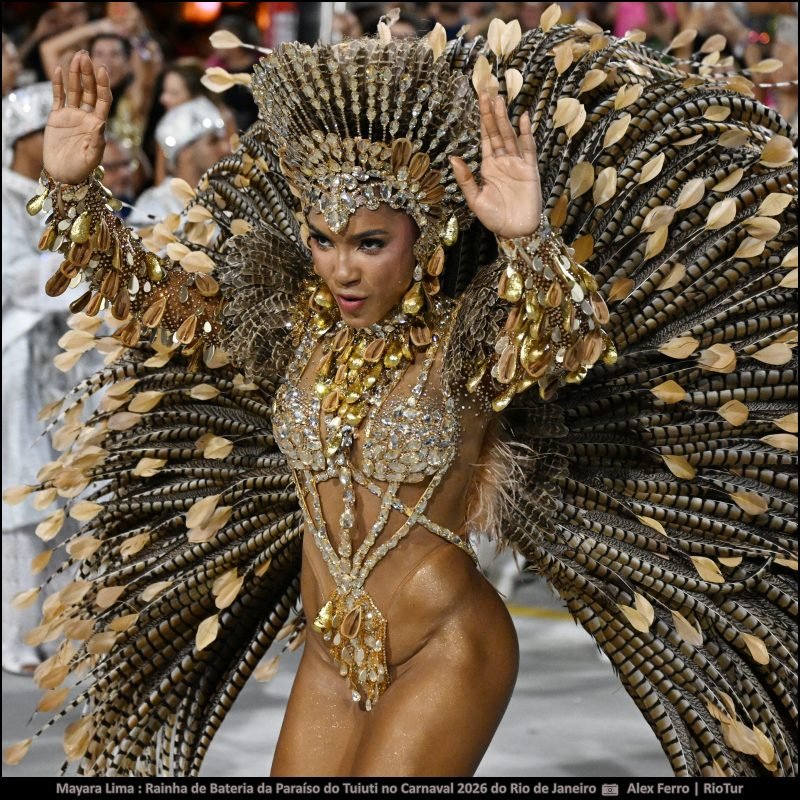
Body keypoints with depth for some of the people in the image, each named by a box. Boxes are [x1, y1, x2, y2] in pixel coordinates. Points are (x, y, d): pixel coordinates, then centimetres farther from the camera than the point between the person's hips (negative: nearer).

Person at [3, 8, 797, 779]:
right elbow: (148, 295, 2)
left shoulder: (469, 336, -15)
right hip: (331, 655, 6)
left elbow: (573, 339, -34)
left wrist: (528, 240, -54)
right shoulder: (297, 322, 0)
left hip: (447, 655, -5)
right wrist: (73, 189, -13)